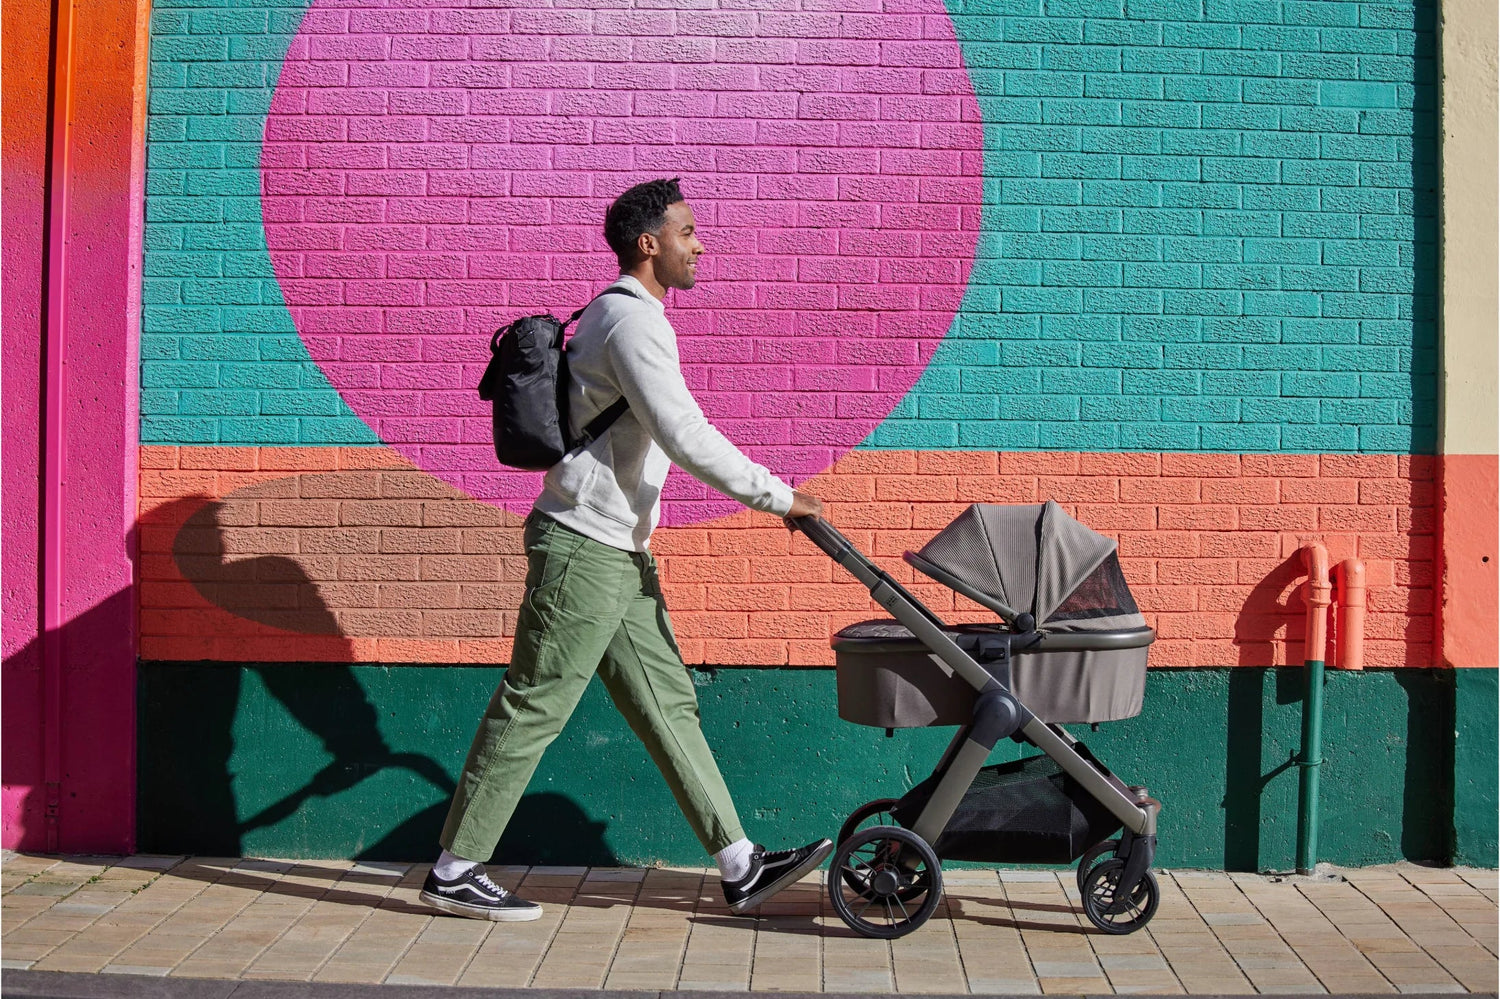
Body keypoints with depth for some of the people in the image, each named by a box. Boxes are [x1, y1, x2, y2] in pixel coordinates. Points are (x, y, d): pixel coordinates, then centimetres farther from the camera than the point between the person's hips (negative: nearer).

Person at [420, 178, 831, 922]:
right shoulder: (634, 319, -15)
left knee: (666, 703, 8)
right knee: (533, 708, -3)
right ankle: (455, 870, 7)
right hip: (585, 547, -10)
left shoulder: (619, 314, 19)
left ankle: (739, 867, 10)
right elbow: (686, 436, -22)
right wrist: (776, 496, -17)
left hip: (617, 552, 10)